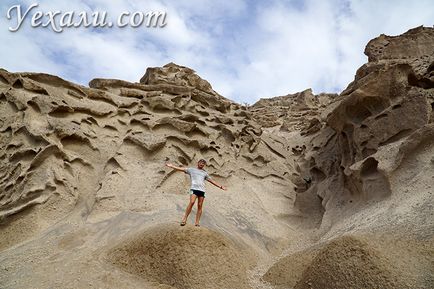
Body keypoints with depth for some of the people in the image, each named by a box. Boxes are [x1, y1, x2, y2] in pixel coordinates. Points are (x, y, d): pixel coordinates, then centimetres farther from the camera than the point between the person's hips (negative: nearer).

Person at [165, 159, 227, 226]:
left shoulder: (205, 173, 27)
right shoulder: (192, 169, 18)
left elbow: (212, 181, 29)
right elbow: (181, 169, 12)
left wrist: (220, 186, 27)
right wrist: (171, 166, 3)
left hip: (202, 190, 4)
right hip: (194, 188, -4)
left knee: (200, 206, -4)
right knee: (191, 202, -22)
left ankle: (197, 222, -3)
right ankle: (184, 219, -14)